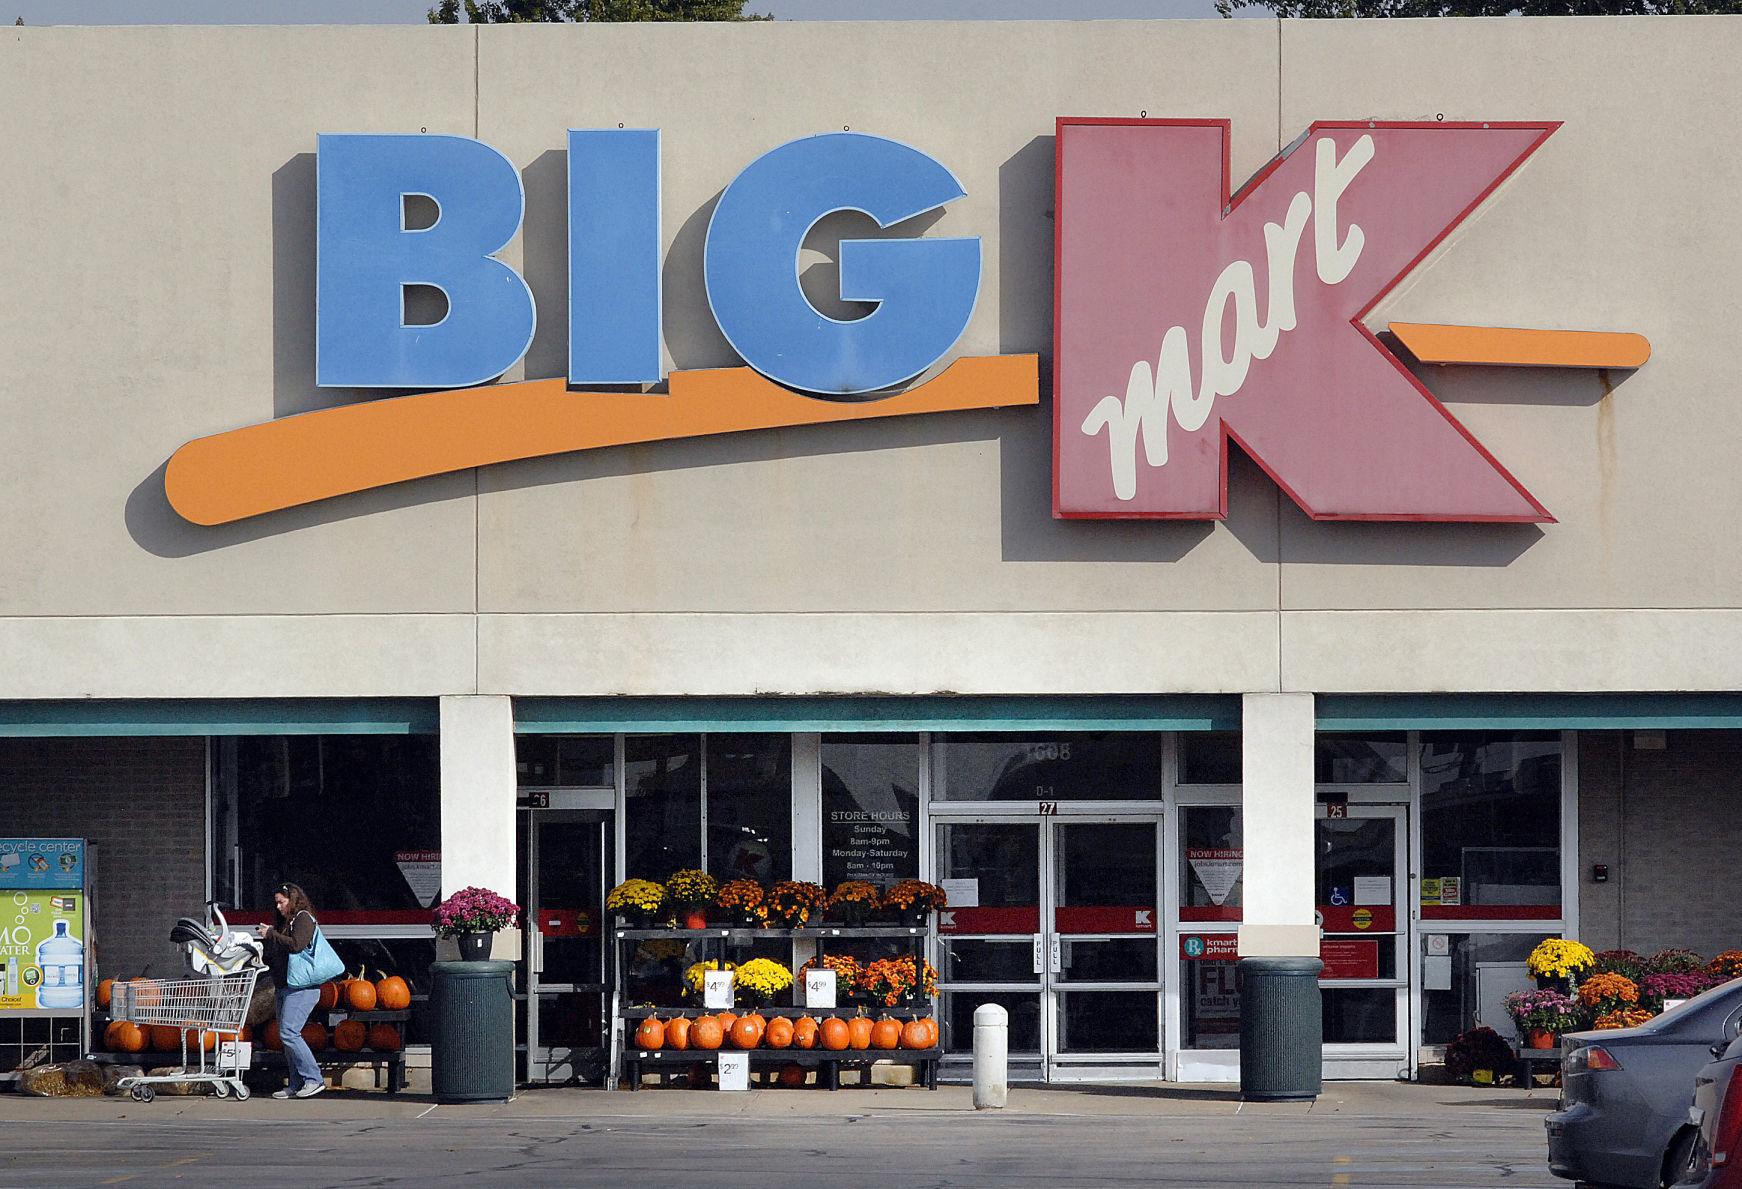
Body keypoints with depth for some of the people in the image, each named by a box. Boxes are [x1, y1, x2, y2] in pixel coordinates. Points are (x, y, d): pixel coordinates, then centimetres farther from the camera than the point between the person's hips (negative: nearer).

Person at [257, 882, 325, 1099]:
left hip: (301, 987, -10)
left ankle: (314, 1079, -14)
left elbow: (296, 944, -22)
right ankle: (297, 1084, 8)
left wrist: (271, 934, -13)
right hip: (285, 987, 10)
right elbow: (275, 957, 23)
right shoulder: (286, 921, 22)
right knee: (286, 1035, 6)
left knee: (288, 1033, -17)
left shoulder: (303, 918, -5)